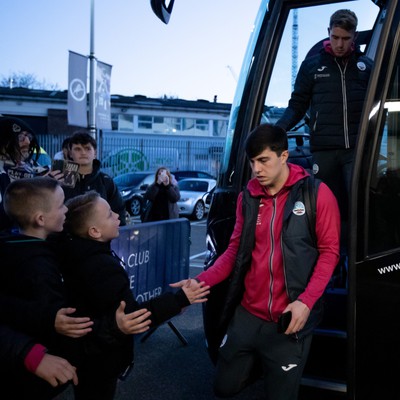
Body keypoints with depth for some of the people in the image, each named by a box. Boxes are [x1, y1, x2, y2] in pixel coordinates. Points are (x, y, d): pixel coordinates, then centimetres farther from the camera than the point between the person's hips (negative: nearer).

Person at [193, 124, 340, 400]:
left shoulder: (316, 193, -7)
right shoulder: (248, 197, 5)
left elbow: (329, 251, -7)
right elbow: (235, 250, 9)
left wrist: (306, 301, -18)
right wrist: (200, 282, -5)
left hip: (289, 320, -4)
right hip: (248, 314, 5)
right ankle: (256, 363, 43)